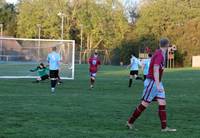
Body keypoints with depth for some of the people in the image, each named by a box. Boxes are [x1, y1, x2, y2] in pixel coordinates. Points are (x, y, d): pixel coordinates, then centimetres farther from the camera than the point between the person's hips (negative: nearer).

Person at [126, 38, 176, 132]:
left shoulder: (160, 54, 12)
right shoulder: (159, 54, -18)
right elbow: (155, 70, -26)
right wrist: (158, 85, -31)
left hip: (157, 83, 9)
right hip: (152, 82, -9)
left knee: (162, 103, 1)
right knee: (145, 104, -3)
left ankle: (164, 127, -1)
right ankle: (130, 122, 8)